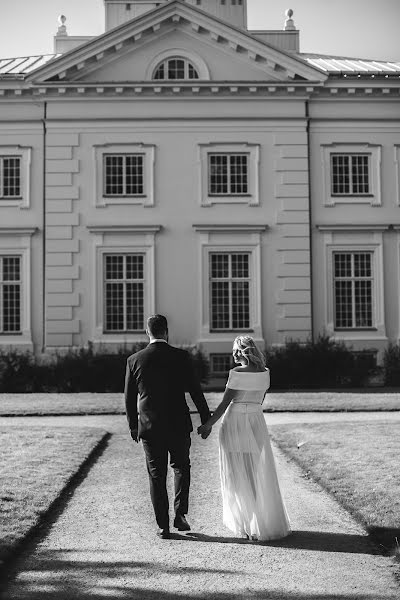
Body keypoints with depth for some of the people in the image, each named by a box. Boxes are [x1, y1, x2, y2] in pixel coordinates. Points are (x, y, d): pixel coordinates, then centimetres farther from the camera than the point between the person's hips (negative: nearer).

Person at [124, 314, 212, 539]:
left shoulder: (135, 360, -3)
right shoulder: (181, 357, -7)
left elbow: (129, 398, 4)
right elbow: (196, 390, -5)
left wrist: (133, 427, 15)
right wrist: (206, 420, 4)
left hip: (149, 427, 1)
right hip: (179, 425, -1)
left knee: (157, 476, 10)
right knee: (181, 467, 21)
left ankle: (163, 526, 11)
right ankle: (180, 514, 10)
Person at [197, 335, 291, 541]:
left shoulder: (237, 372, -13)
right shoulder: (264, 373, 2)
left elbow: (225, 403, -12)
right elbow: (260, 400, 10)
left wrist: (208, 424, -5)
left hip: (235, 422, -5)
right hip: (256, 423, 5)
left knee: (238, 476, 6)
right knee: (259, 474, 13)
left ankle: (247, 525, 11)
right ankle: (268, 522, 18)